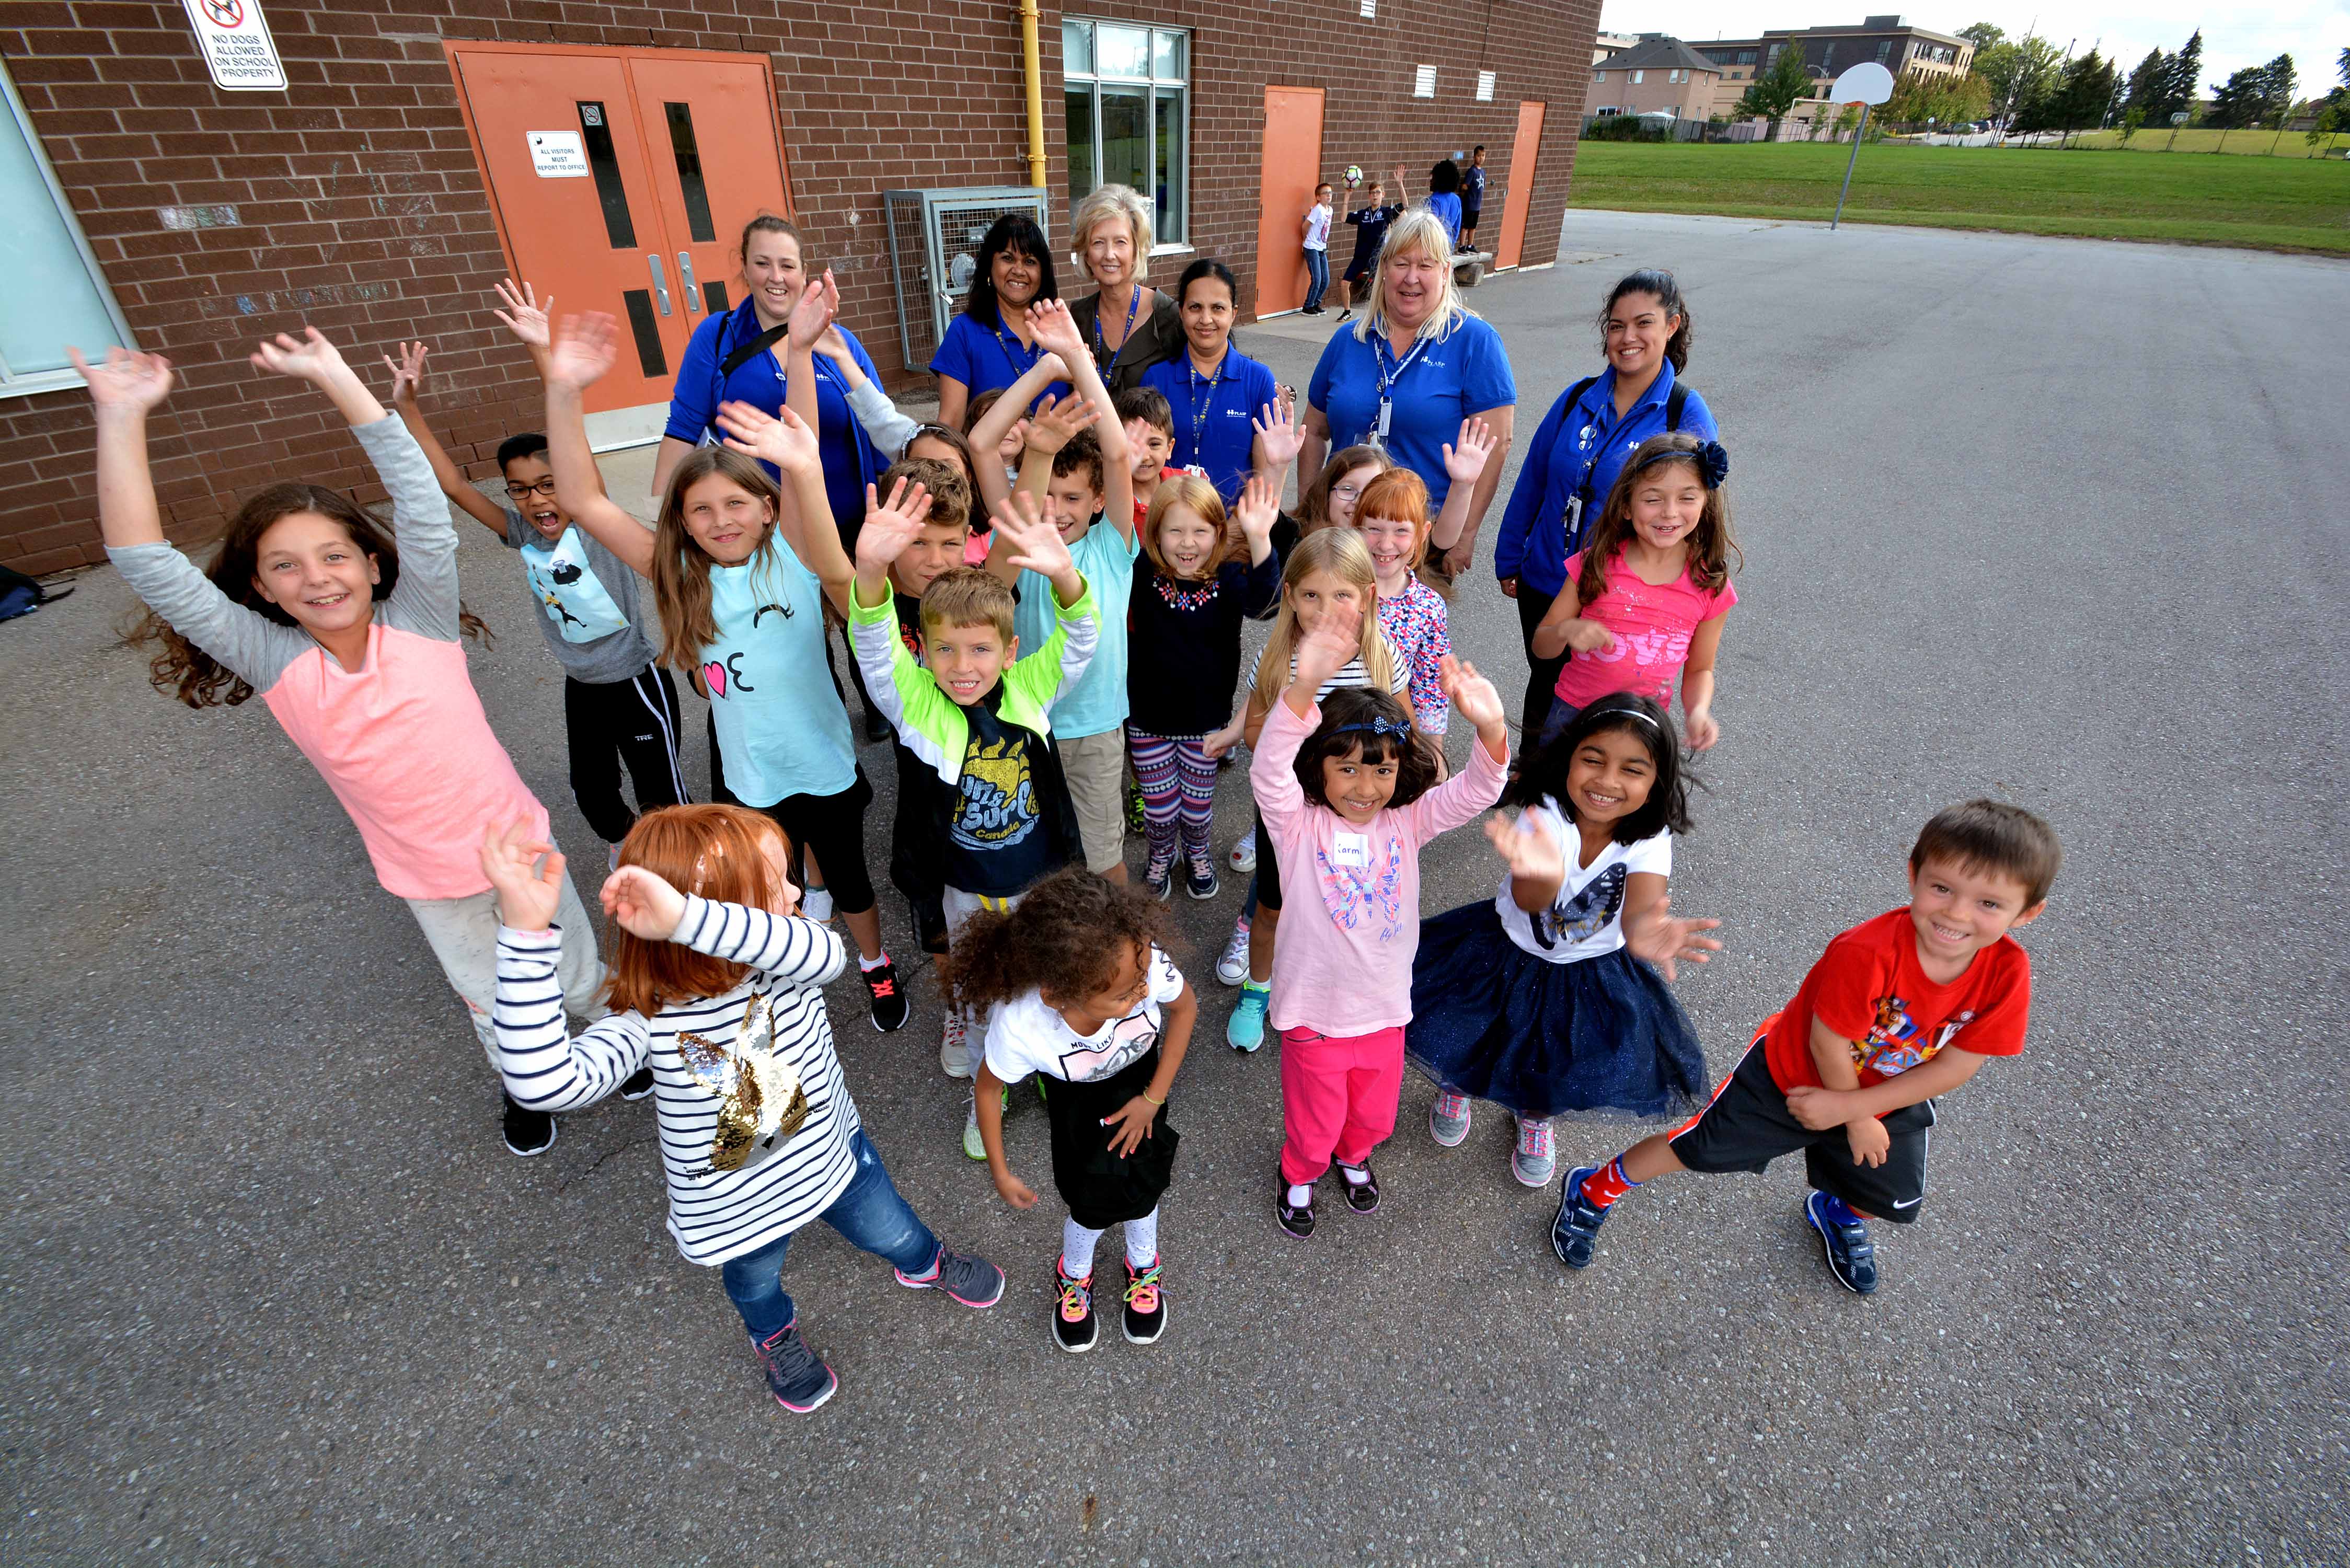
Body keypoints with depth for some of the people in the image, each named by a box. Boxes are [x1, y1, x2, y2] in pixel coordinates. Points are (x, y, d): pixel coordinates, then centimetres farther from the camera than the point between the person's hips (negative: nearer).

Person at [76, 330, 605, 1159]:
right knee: (493, 1002, 22)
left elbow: (420, 498, -22)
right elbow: (149, 568, -17)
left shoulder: (421, 620, -13)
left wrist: (335, 377, -24)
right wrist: (121, 418, -21)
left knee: (577, 977, 18)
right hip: (430, 880, 2)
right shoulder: (274, 662, -10)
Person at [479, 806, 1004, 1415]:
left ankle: (927, 1264, 65)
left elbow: (827, 953, -55)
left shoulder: (787, 961, -29)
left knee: (894, 1234, 27)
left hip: (833, 1154, 1)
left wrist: (686, 916, -65)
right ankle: (774, 1335, 70)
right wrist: (527, 932, -57)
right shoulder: (648, 1018, -33)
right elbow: (546, 1080, -49)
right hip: (736, 1205, -1)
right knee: (755, 1280, 32)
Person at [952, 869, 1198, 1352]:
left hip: (1140, 1076, 1)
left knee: (1136, 1182, 0)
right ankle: (1073, 1275, 36)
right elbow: (988, 1087, -19)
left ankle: (1144, 1266, 37)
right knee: (1093, 1199, -3)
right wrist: (1000, 1172, -7)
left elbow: (1185, 1007, -19)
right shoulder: (1019, 1027, -43)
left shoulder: (1145, 963, -44)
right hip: (1077, 1095, -1)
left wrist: (1153, 1099, -14)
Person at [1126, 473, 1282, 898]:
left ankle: (1198, 853, 52)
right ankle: (1161, 855, 49)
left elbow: (1262, 599, -34)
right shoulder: (1141, 577, -12)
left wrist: (1259, 539, -50)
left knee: (1198, 804, 20)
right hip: (1149, 720, 0)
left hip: (1207, 720, 0)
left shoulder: (1227, 579, -16)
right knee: (1160, 807, 16)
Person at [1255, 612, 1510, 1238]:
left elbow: (1476, 791, -21)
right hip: (1314, 1013, -3)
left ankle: (1355, 1157, 61)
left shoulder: (1407, 823, -9)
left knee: (1373, 1114, 27)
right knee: (1313, 1121, 20)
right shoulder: (1298, 825, -19)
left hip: (1385, 1009, 3)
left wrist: (1490, 727, -44)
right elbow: (1269, 768, -38)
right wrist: (1305, 688, -55)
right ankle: (1299, 1176, 53)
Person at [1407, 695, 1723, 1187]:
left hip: (1592, 973, 2)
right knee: (1448, 1034, -5)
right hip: (1507, 950, -1)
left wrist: (1642, 928, -68)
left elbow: (1642, 902, -42)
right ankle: (1458, 1083, 37)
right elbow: (1527, 900, -46)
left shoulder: (1650, 838, -23)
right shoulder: (1545, 813, -29)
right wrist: (1545, 877, -71)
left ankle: (1535, 1115, 40)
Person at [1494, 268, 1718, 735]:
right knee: (1543, 684, 20)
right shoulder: (1579, 397, -1)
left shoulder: (1686, 414, -10)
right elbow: (1531, 482, 6)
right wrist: (1508, 560, 8)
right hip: (1543, 582, 3)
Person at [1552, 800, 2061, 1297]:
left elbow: (1956, 1066, -18)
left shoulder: (2008, 973, -25)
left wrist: (1849, 1107, -20)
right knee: (1695, 1149, 3)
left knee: (1896, 1200, 21)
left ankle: (1839, 1213, 59)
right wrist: (1857, 1122, -10)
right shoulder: (1867, 953, -39)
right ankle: (1592, 1191, 27)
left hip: (1888, 1096, 5)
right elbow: (1828, 1046, -27)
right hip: (1791, 1073, -5)